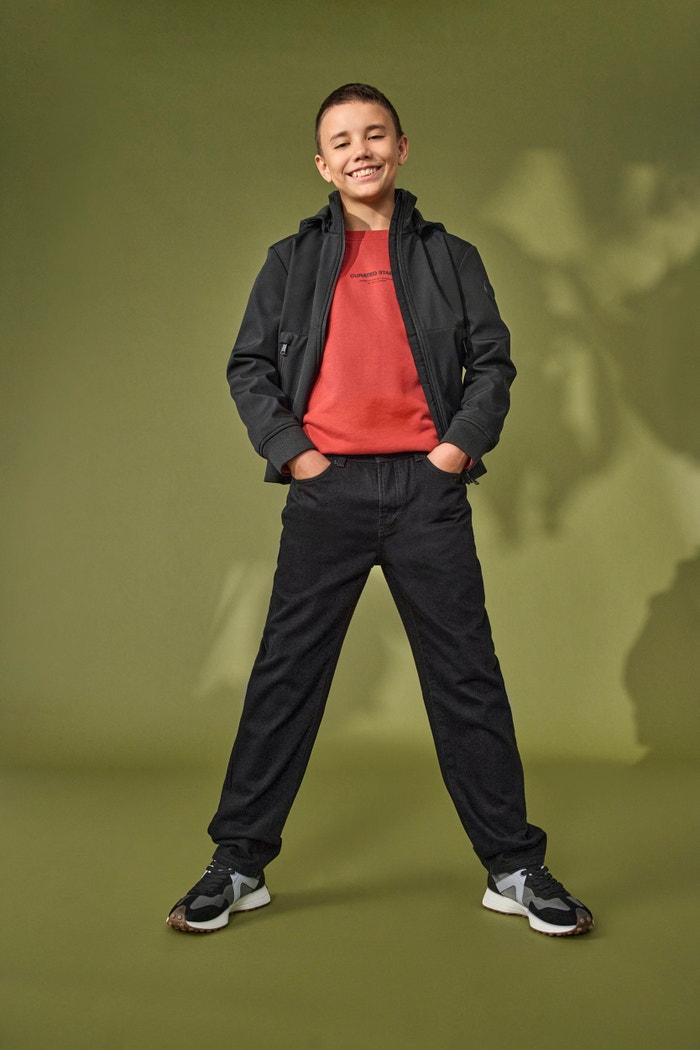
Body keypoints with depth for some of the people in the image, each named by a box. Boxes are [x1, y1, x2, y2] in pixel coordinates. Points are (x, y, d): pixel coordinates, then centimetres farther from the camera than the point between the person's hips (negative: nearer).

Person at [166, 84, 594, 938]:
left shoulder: (449, 257, 14)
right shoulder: (291, 261, 14)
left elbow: (492, 358, 11)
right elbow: (248, 366, 10)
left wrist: (465, 439, -4)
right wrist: (287, 447, -4)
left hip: (426, 486, 0)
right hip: (327, 488, 0)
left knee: (466, 677, 2)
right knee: (285, 675, 1)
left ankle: (514, 867, 12)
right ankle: (238, 864, 11)